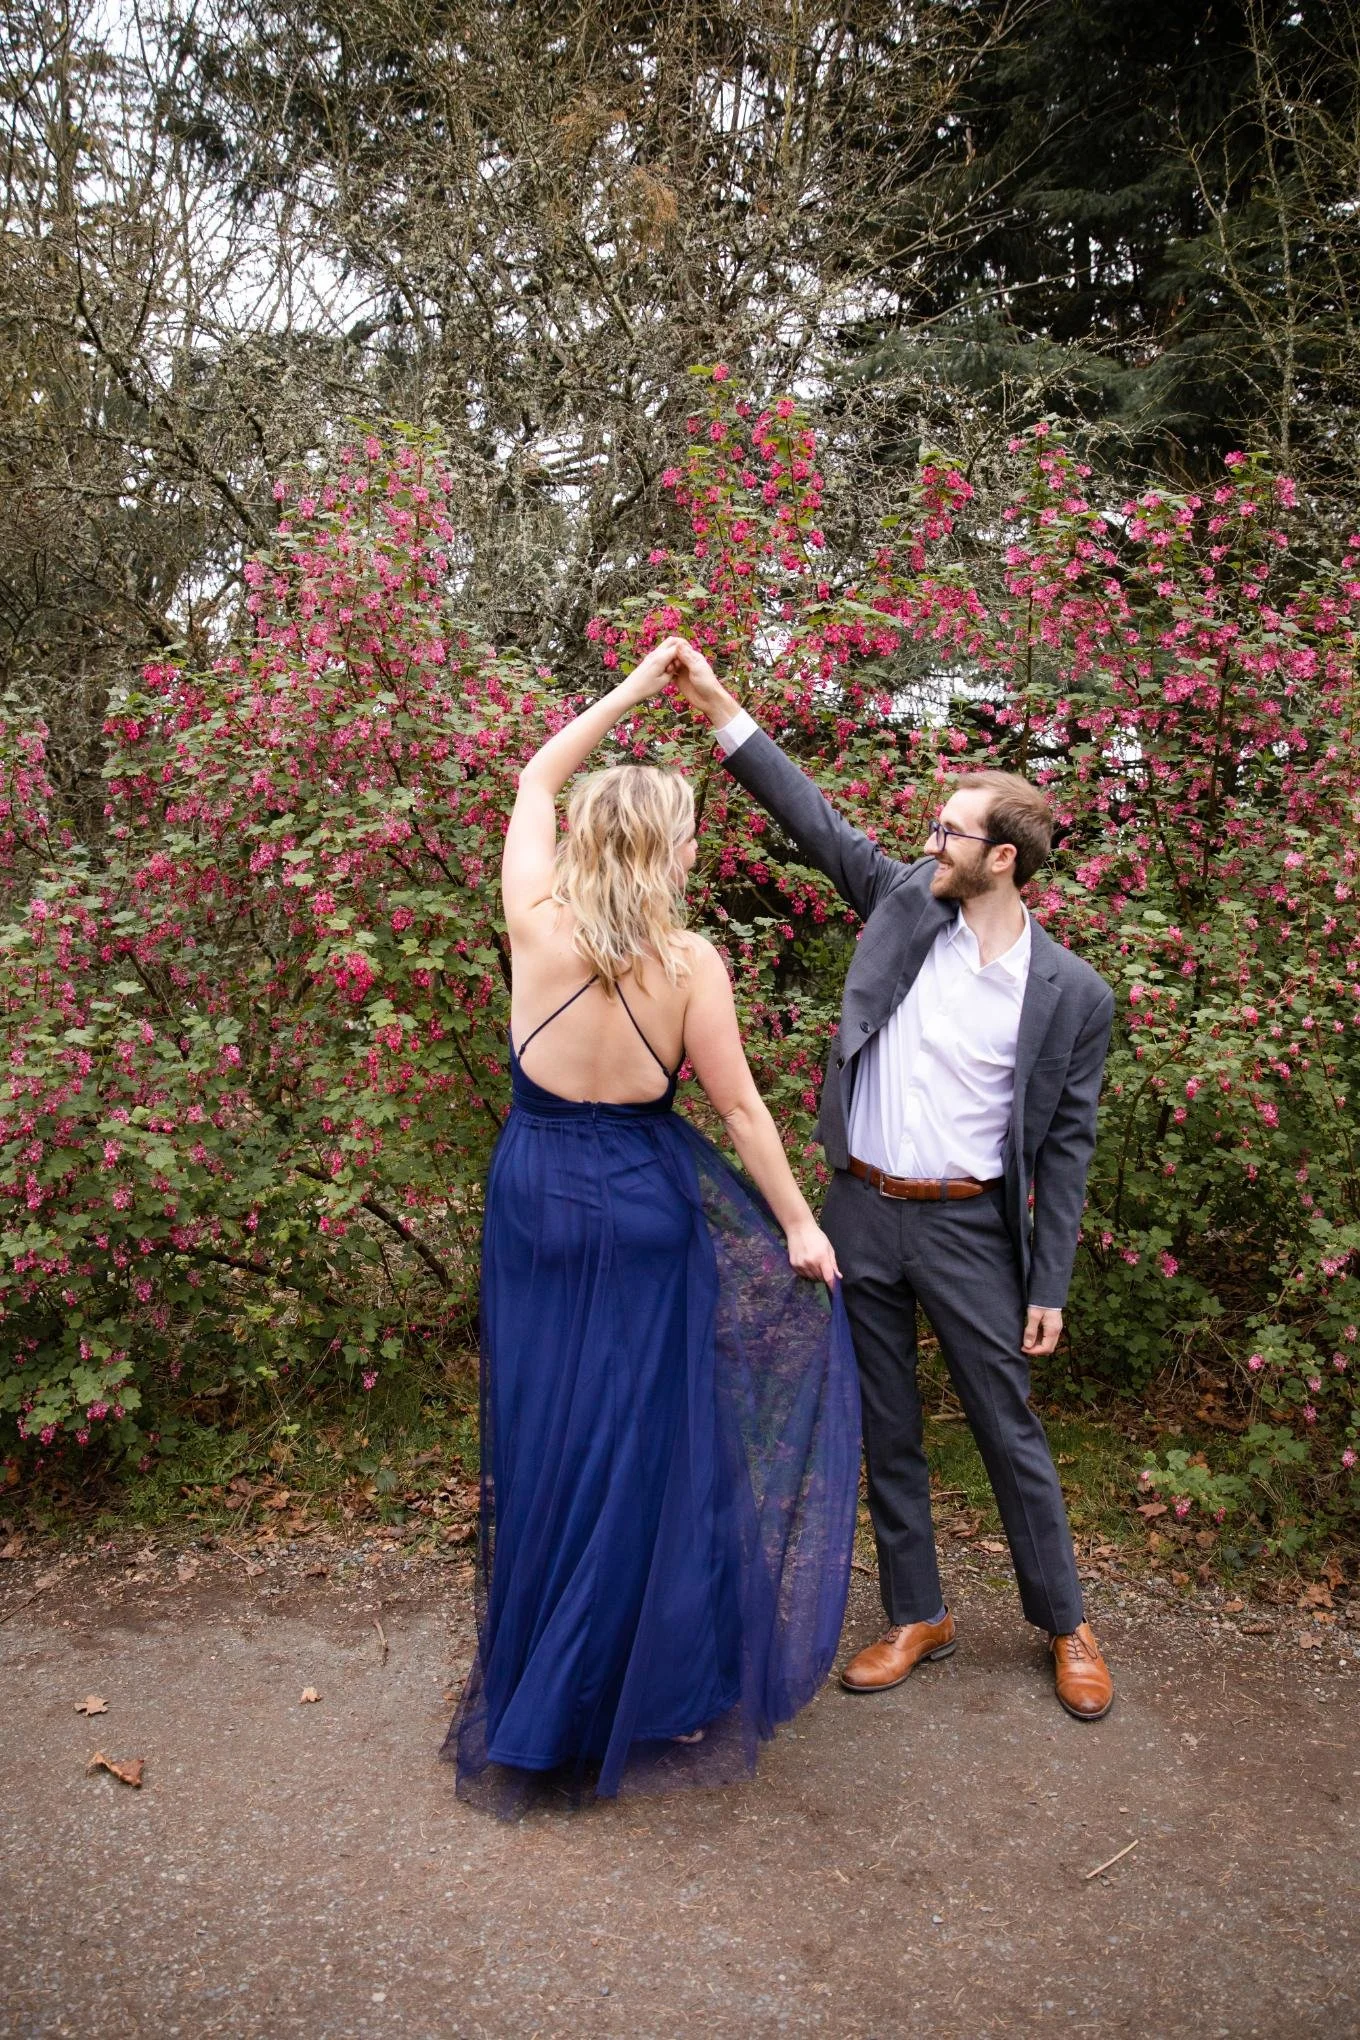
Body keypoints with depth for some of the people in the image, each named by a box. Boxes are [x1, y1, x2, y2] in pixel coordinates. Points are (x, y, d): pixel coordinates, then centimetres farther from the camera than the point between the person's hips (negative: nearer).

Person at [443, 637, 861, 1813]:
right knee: (641, 1439, 9)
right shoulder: (691, 963, -13)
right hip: (642, 1205, -2)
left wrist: (632, 691, 11)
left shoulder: (538, 925, -8)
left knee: (547, 1432, 13)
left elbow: (536, 779, 8)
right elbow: (739, 1108, -6)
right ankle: (638, 1696, 24)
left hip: (535, 1196, 3)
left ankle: (529, 1704, 29)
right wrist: (800, 1225, 5)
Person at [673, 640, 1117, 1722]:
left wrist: (1049, 1288, -5)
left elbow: (1065, 1147, -5)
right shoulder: (906, 903, 0)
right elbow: (817, 820, 1)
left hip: (969, 1227, -3)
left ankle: (1066, 1622, 31)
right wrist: (720, 708, -5)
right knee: (887, 1430, 14)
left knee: (1010, 1429, 9)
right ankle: (919, 1616, 32)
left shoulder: (1072, 994, -8)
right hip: (861, 1214, 4)